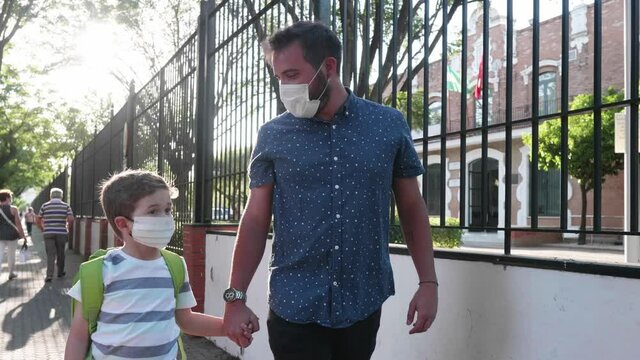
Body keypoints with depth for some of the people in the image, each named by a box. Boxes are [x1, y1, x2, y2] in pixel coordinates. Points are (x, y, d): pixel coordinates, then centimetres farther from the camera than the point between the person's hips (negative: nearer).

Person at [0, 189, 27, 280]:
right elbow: (18, 224, -9)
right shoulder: (13, 209, -7)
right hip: (11, 235, -2)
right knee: (11, 254, 10)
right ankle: (11, 274, 22)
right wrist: (23, 235, -3)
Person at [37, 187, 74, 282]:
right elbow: (71, 219, -10)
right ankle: (60, 272, 28)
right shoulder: (66, 206, 0)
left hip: (48, 233, 0)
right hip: (61, 233, 0)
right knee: (60, 253, 15)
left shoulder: (45, 206, 3)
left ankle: (49, 275, -11)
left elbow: (38, 220, 8)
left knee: (50, 254, 0)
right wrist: (68, 228, 7)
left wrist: (42, 229, 21)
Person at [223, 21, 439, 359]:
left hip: (363, 303, 1)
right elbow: (255, 220, 1)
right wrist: (235, 297, -5)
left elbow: (412, 208, 5)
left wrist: (428, 282, -1)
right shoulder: (272, 136, -1)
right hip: (294, 306, -1)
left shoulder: (390, 125, 0)